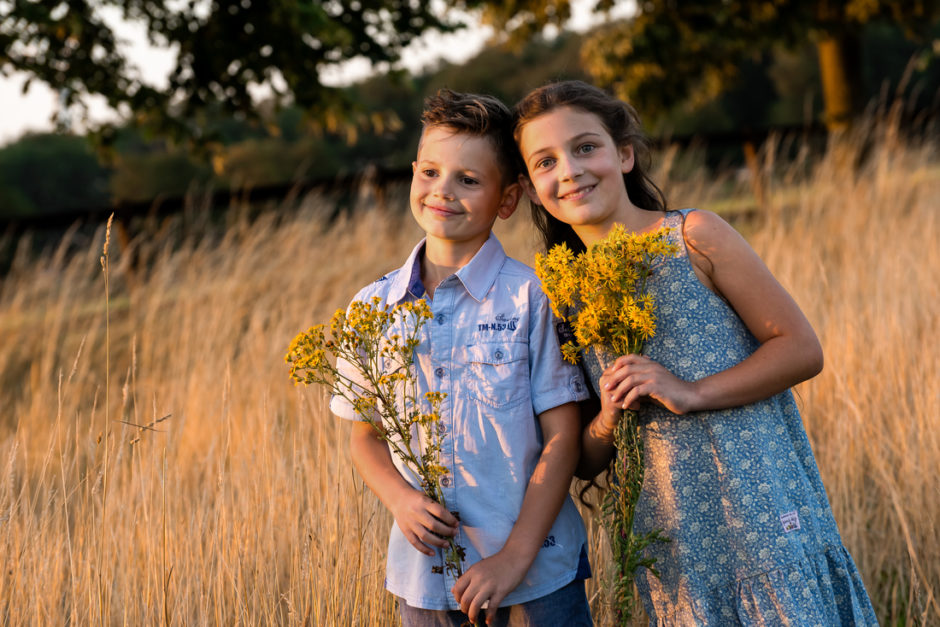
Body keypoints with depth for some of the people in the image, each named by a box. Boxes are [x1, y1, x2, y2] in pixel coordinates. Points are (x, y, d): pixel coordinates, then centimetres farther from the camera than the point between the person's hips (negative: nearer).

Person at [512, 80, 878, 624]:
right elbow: (584, 463, 11)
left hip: (769, 517, -3)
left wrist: (691, 393, -16)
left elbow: (802, 349, -6)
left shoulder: (693, 236, -4)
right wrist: (608, 420, -11)